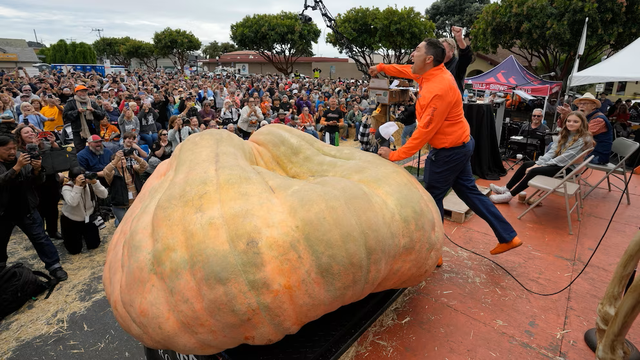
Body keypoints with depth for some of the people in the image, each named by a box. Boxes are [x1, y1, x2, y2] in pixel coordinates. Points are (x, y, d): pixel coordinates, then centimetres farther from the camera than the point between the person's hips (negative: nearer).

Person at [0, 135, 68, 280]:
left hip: (26, 209, 0)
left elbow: (38, 181, -4)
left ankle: (54, 266, 3)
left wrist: (37, 170, -24)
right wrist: (17, 167, -38)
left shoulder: (23, 158, -3)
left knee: (40, 237, -1)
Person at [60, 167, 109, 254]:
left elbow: (104, 195, -26)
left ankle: (84, 233, 36)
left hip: (88, 218, 3)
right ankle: (66, 236, 33)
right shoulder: (67, 187, -21)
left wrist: (95, 182, -37)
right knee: (75, 250, 1)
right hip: (71, 220, -2)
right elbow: (72, 202, -39)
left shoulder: (90, 183, -15)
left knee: (94, 245, 5)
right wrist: (77, 186, -42)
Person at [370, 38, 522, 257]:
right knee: (468, 191, 19)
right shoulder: (434, 73, 1)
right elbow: (409, 71, 22)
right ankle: (508, 237, 29)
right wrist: (382, 68, 25)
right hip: (460, 144, 10)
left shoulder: (439, 89, -27)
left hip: (449, 151, -10)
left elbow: (424, 131, -27)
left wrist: (395, 155, -23)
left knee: (432, 199, 2)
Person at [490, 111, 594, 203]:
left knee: (534, 171, -25)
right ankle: (506, 189, 3)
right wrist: (538, 163, -13)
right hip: (557, 163, 8)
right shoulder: (566, 134, 10)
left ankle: (510, 195, -19)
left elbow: (565, 158, -21)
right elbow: (552, 151, 1)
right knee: (526, 165, 0)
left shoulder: (584, 139, -14)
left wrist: (542, 165, -20)